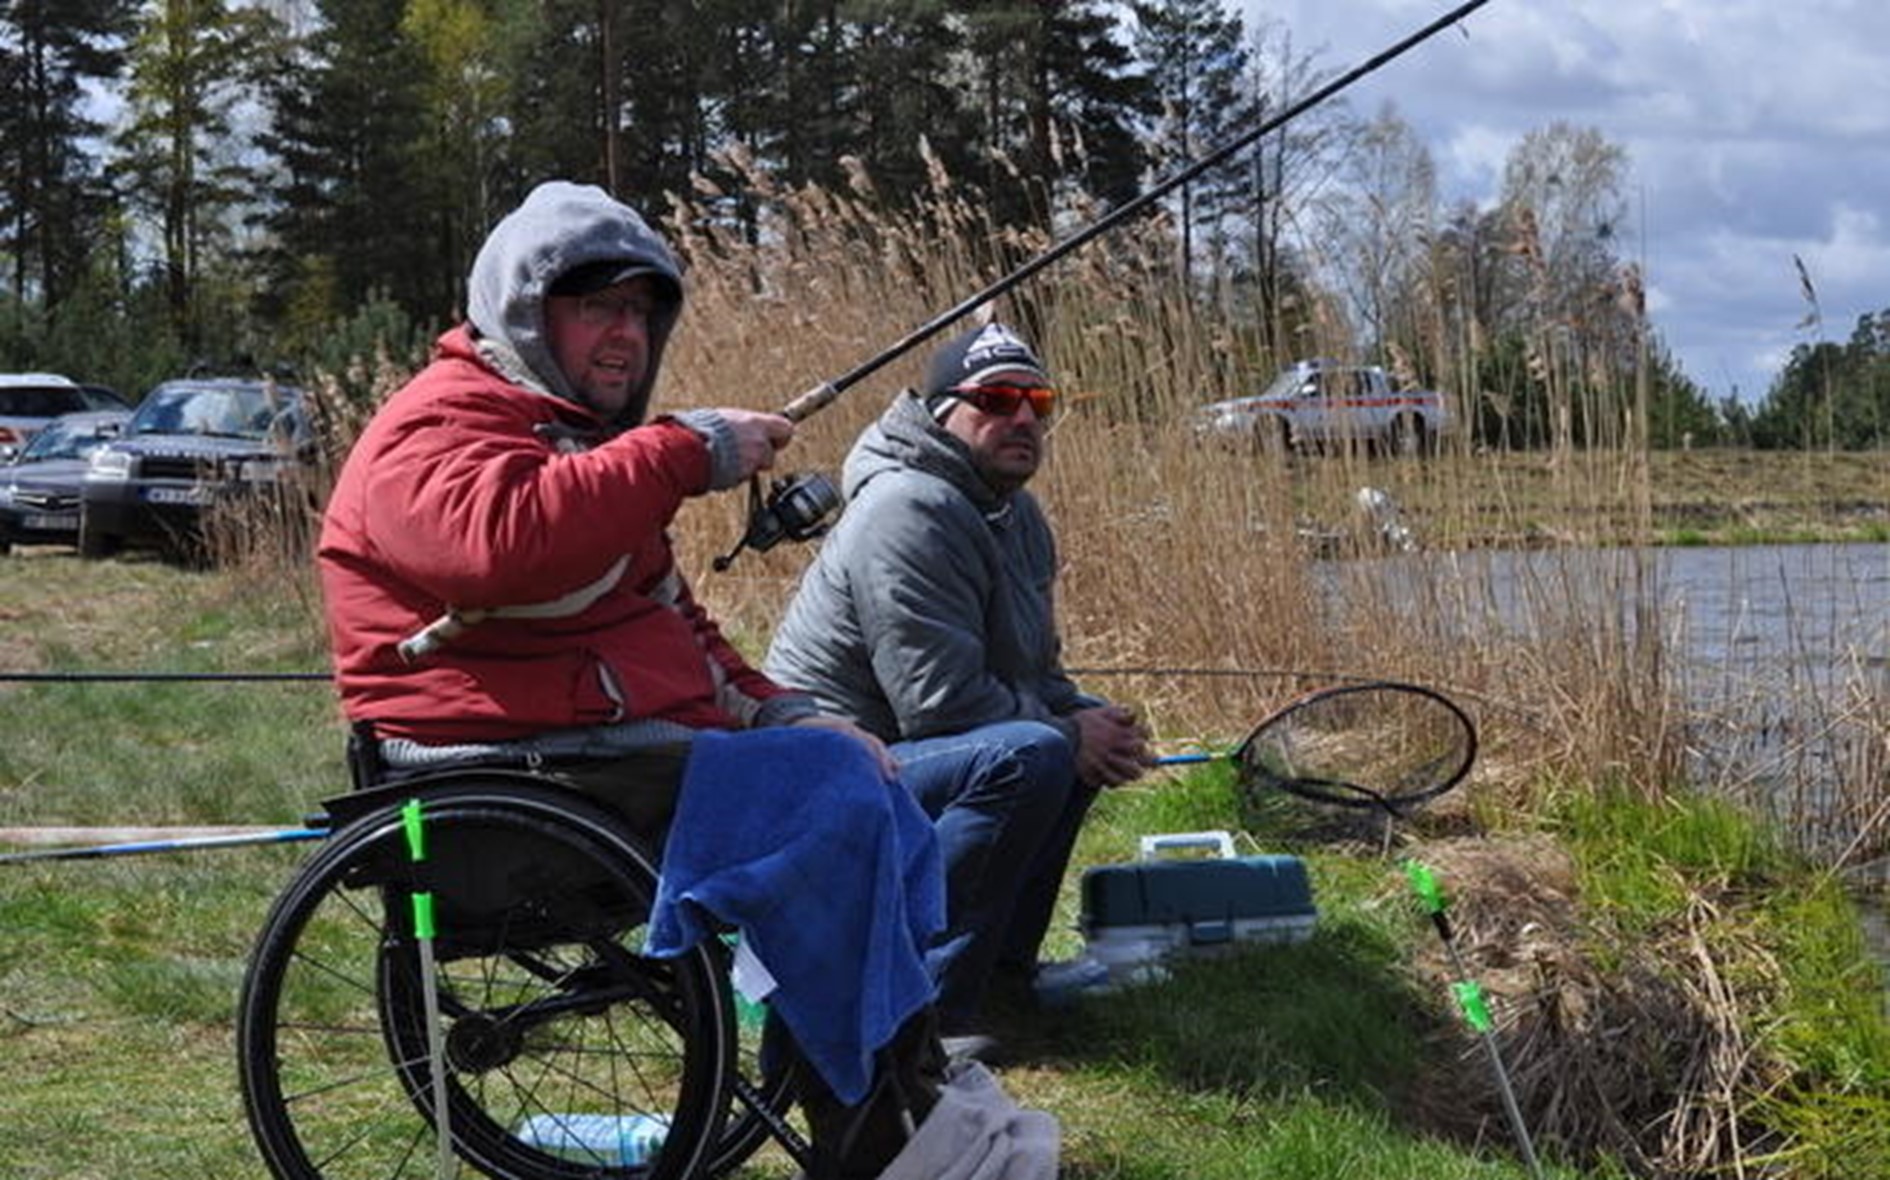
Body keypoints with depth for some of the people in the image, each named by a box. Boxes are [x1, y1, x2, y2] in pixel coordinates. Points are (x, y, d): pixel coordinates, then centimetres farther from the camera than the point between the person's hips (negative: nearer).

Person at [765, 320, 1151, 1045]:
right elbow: (941, 700, -25)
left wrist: (1089, 718, -1)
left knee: (1088, 730, 15)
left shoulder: (1015, 515, 14)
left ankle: (1003, 965, 13)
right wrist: (1070, 734, -14)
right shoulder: (909, 511, -19)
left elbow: (1034, 672, 21)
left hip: (893, 754, 11)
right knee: (1029, 755, -30)